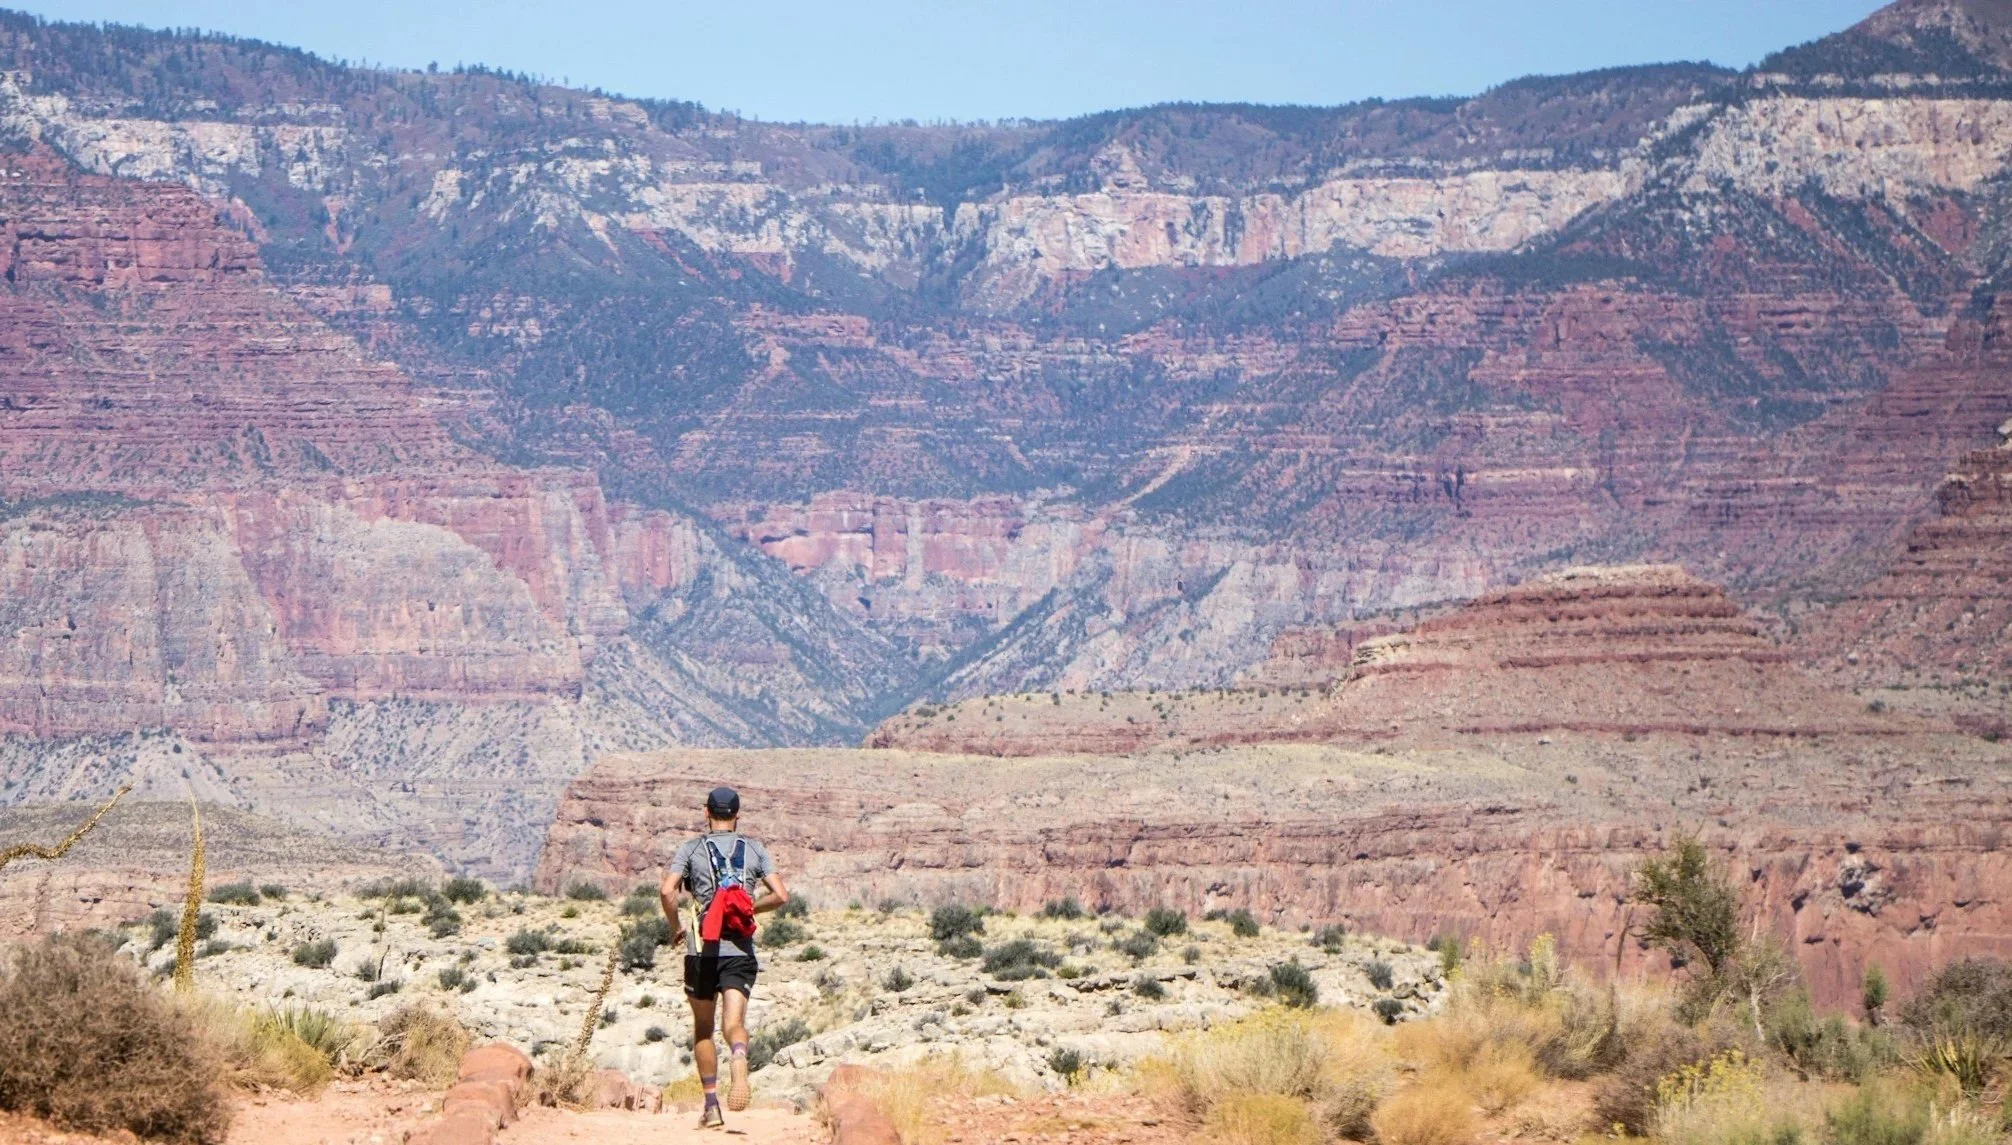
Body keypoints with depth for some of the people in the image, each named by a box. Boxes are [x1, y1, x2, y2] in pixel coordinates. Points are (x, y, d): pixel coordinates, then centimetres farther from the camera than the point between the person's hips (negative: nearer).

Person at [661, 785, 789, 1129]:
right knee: (734, 1021, -10)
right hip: (740, 950, 0)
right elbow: (781, 895, 2)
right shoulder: (754, 849, 10)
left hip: (703, 949, 0)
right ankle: (739, 1063, -45)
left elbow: (667, 890, -8)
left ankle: (711, 1107, 10)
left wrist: (676, 927, 8)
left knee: (703, 1029, 13)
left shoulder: (692, 848, 6)